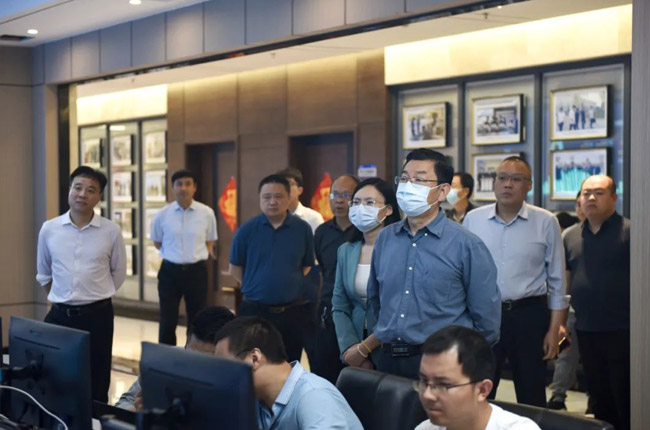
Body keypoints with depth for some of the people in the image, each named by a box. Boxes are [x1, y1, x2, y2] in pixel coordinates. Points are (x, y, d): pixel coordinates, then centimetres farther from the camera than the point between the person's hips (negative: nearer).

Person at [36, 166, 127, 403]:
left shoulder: (111, 231, -4)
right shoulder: (49, 229, 1)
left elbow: (118, 273, 9)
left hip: (97, 316, -1)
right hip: (59, 315, 1)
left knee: (96, 385, 6)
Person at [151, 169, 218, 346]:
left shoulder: (207, 213, -4)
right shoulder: (162, 215, -3)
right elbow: (157, 242, 12)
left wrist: (198, 256, 2)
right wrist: (174, 255, 7)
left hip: (197, 271, 0)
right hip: (170, 271, 0)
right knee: (167, 321, 5)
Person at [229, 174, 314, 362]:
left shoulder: (303, 229, 0)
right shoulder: (246, 230, -3)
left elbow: (308, 267, 10)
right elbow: (235, 269, 5)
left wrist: (292, 287, 2)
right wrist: (258, 287, 5)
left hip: (294, 311, 1)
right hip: (255, 310, -1)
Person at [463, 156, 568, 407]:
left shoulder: (546, 222, -2)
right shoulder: (472, 220, 2)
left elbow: (557, 281, 2)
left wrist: (554, 330, -1)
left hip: (529, 315, -1)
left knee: (532, 399, 10)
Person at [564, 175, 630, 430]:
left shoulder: (628, 231, -7)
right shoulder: (571, 237, 10)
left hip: (622, 331, -5)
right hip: (586, 332, 5)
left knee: (625, 402, 2)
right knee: (600, 401, 15)